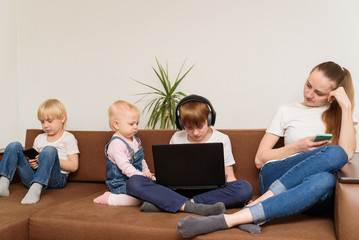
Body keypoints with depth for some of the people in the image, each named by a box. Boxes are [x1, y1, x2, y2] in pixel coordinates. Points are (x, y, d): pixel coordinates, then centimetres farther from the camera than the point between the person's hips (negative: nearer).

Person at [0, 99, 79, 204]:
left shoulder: (68, 138, 7)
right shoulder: (39, 138, 23)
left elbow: (74, 166, -2)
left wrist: (51, 160, -13)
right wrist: (32, 163, 0)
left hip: (55, 179, -5)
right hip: (33, 177, 5)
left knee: (49, 150, -32)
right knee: (14, 146, -7)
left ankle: (35, 189, -47)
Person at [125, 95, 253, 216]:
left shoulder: (222, 140, 5)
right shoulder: (177, 138, 11)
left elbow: (228, 177, 4)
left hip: (210, 192, 0)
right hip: (178, 191, 1)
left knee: (245, 188, -32)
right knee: (134, 182, -19)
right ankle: (193, 207, -35)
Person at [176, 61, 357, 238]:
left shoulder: (340, 115, 18)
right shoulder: (287, 111, 16)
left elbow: (348, 153, -5)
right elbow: (260, 159, 10)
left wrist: (346, 105, -3)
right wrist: (298, 147, -2)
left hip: (315, 198, 1)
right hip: (275, 176, -1)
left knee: (325, 180, -39)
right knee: (334, 153, -30)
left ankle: (230, 219, -42)